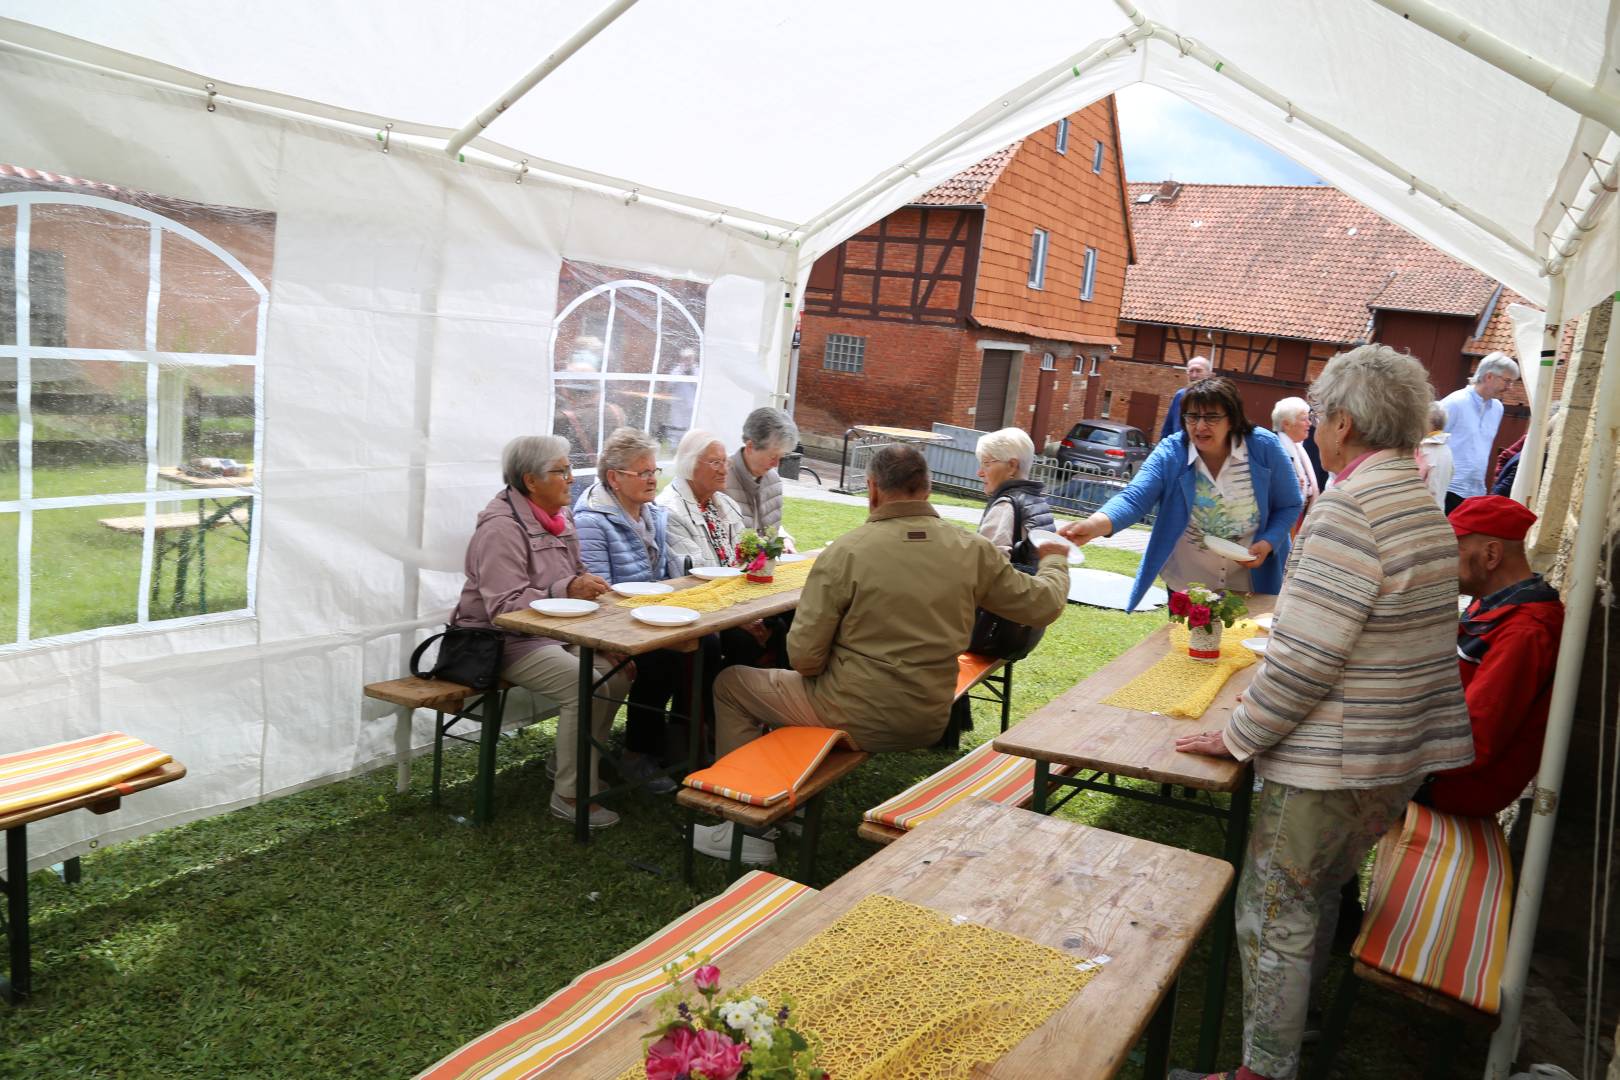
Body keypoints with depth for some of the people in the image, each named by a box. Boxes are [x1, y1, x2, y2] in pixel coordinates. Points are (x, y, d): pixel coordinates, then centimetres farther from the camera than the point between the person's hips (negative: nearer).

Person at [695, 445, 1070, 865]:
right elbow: (1043, 605, 6)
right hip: (929, 724, 6)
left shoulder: (846, 552, -17)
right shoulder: (973, 550, -6)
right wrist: (1054, 561, 28)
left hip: (858, 720, -6)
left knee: (730, 684, 16)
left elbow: (804, 657, -15)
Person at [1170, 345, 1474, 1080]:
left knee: (1274, 913, 4)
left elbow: (1305, 658, -25)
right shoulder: (1427, 507, 8)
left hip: (1332, 762, -9)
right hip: (1407, 754, 9)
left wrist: (1237, 736, -13)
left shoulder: (1350, 508, -22)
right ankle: (1296, 1021, 41)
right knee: (1320, 894, 24)